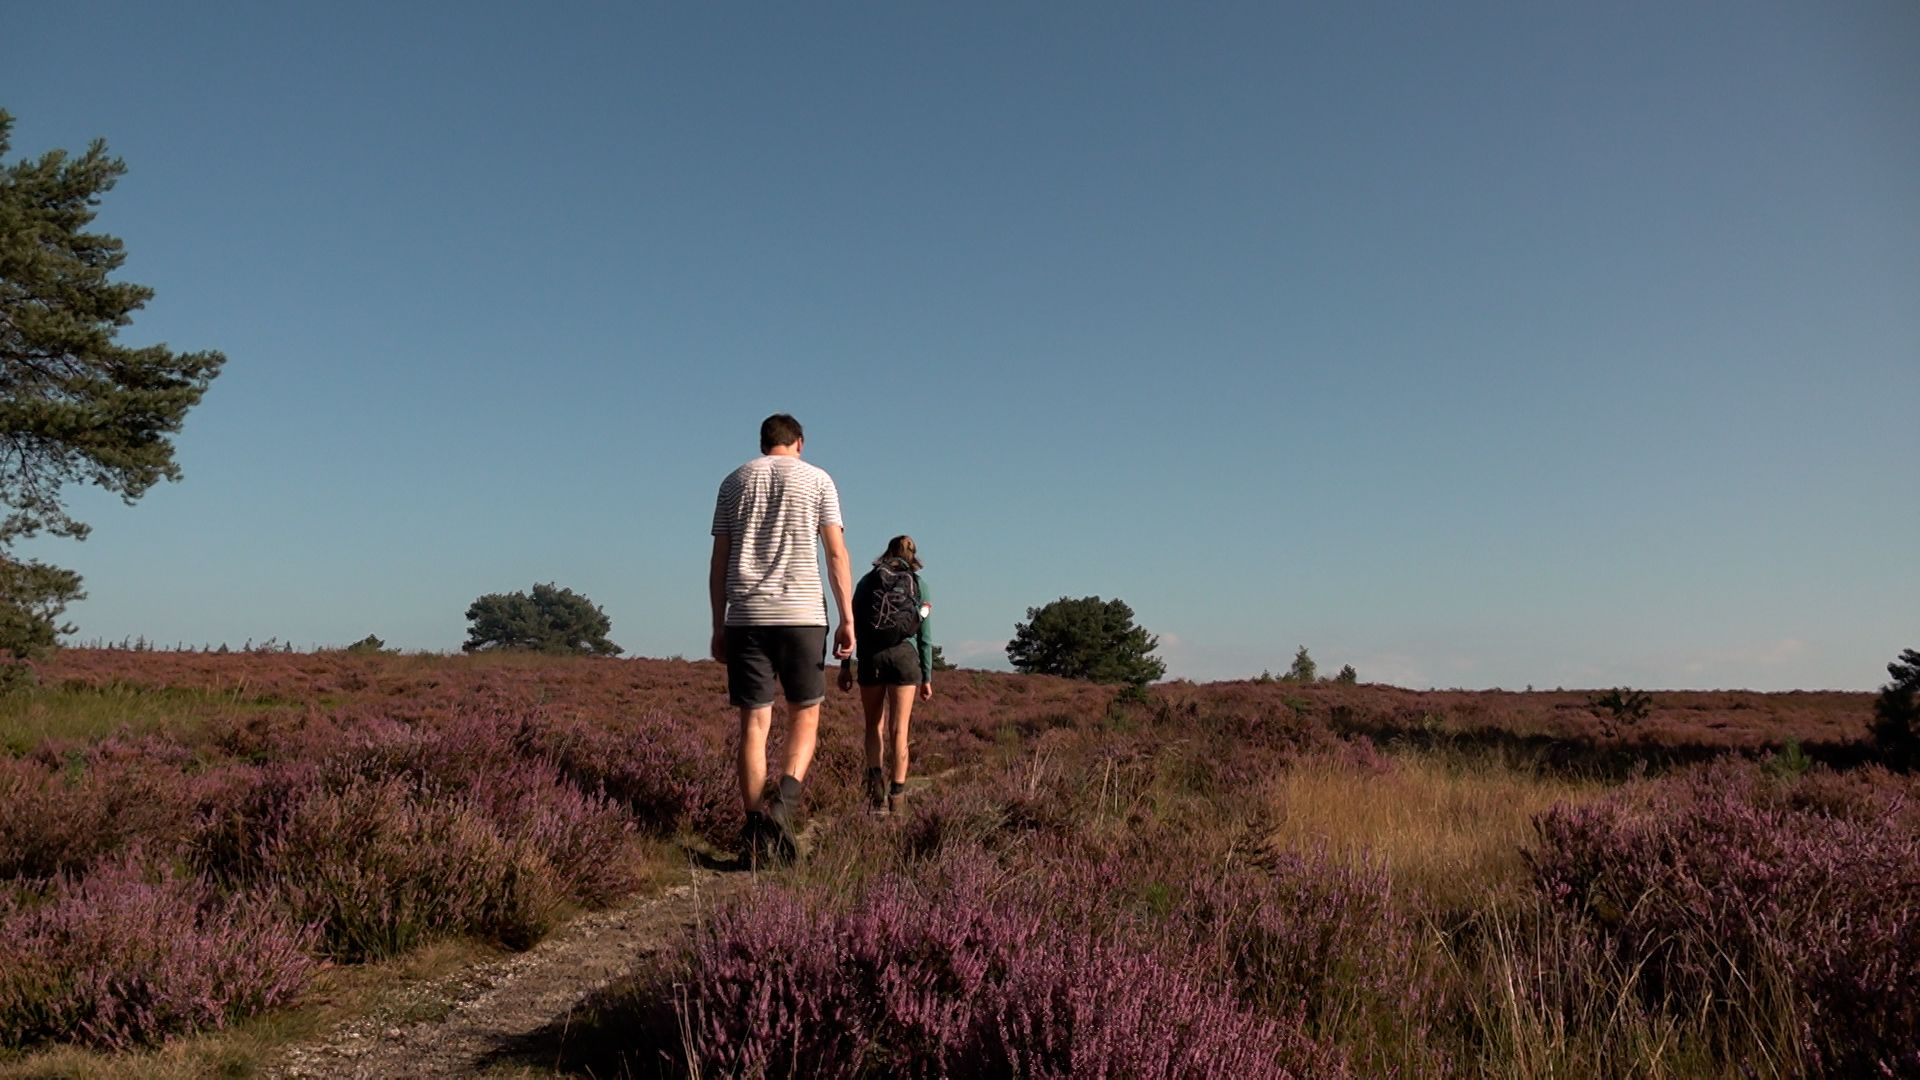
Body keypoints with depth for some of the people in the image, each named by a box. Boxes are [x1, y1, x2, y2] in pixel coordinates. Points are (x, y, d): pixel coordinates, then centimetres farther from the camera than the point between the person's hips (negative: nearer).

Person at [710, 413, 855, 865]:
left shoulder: (734, 481, 14)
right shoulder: (817, 480, 7)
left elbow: (719, 561, 11)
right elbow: (836, 553, -1)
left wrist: (718, 626, 13)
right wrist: (847, 619, 0)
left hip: (746, 616, 2)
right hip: (801, 613, -2)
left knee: (754, 723, 3)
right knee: (804, 715, 8)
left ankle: (756, 827, 0)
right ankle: (784, 802, -14)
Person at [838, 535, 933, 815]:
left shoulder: (867, 581, 11)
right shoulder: (919, 585, 9)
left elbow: (851, 625, 4)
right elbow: (925, 637, 6)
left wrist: (845, 665, 5)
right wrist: (927, 677, 9)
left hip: (870, 657, 1)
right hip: (904, 655, -1)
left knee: (874, 725, 13)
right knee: (899, 729, 5)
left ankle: (875, 775, -10)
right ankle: (896, 793, 1)